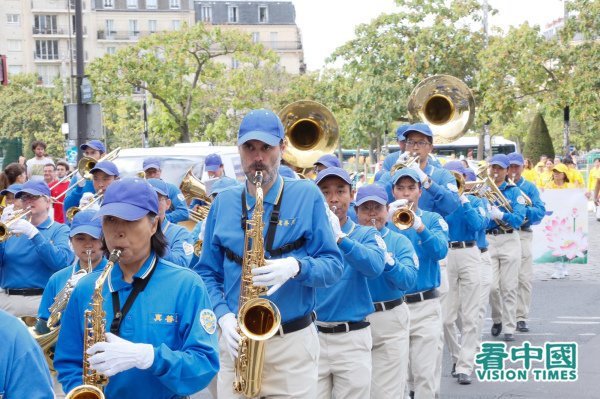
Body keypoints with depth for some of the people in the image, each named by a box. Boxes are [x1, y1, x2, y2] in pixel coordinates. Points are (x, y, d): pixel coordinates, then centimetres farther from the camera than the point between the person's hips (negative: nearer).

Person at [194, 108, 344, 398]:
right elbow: (206, 272, 9)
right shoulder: (223, 203, 6)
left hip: (293, 342, -2)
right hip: (236, 342, 2)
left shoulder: (308, 196, -2)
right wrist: (223, 316, -8)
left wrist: (297, 267, -23)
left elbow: (334, 266, -3)